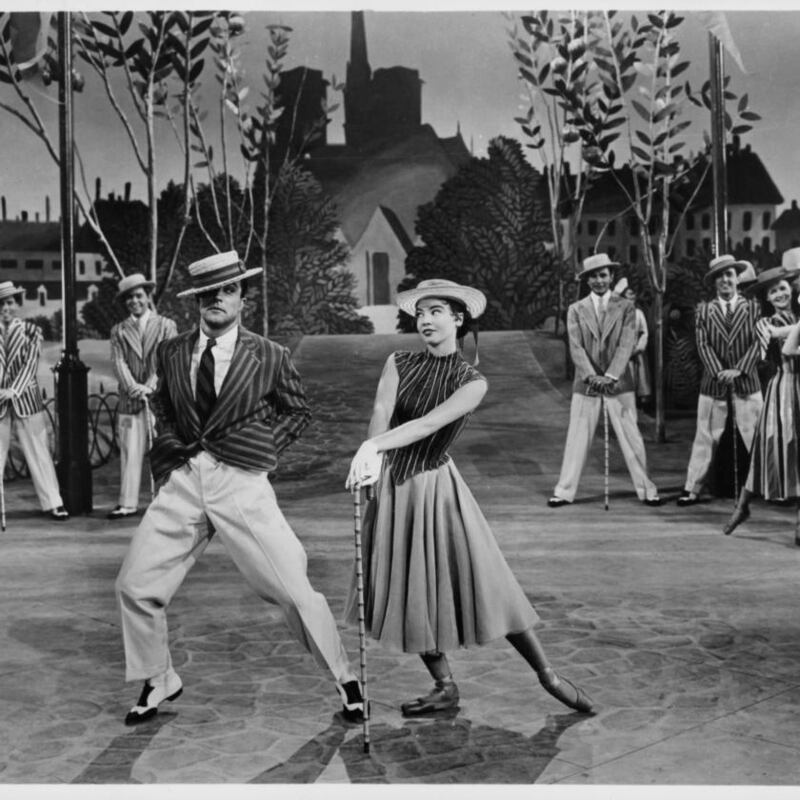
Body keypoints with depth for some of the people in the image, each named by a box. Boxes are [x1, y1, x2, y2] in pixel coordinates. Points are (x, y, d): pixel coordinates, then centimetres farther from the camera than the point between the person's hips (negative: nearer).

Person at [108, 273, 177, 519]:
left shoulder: (166, 326, 8)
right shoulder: (119, 331, 13)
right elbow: (118, 363, 3)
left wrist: (150, 386, -12)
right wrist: (133, 387, -13)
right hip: (130, 400, 1)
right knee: (130, 452, -1)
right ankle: (128, 503, 2)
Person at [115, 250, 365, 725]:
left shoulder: (270, 357, -2)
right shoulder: (170, 353, 7)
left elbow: (299, 411, 12)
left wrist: (266, 448, 1)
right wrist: (172, 445, 10)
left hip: (242, 484, -3)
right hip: (183, 481, 4)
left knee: (294, 591, -5)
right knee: (135, 585, 3)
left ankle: (344, 678, 18)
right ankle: (159, 682, 27)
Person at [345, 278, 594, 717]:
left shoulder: (471, 382, -10)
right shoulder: (398, 363, -2)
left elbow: (429, 424, -25)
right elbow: (381, 413, -18)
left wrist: (371, 447, -38)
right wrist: (373, 457, -38)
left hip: (436, 487, -3)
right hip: (393, 485, 3)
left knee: (485, 583, -2)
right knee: (408, 590, 8)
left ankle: (547, 674, 13)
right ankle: (444, 686, 24)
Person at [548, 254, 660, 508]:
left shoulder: (626, 307, 3)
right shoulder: (576, 310, 6)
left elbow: (626, 345, -6)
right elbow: (576, 347, -2)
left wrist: (610, 376, -17)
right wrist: (592, 377, -14)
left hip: (619, 382, -1)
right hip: (586, 383, 1)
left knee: (631, 437, 1)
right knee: (577, 438, 2)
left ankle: (646, 490, 10)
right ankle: (565, 491, 8)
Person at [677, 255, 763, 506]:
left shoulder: (752, 308, 6)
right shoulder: (703, 311, 7)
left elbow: (758, 343, -2)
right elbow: (703, 345, -1)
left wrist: (739, 369, -14)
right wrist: (719, 372, -15)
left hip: (746, 383, 0)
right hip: (713, 384, 0)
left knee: (755, 438, 2)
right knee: (705, 439, 3)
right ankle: (692, 489, 7)